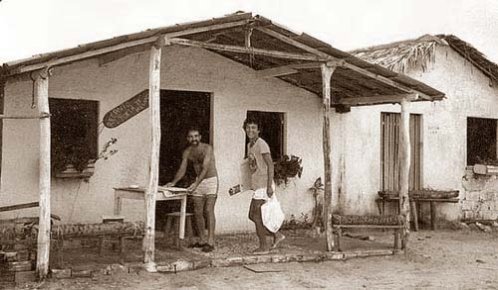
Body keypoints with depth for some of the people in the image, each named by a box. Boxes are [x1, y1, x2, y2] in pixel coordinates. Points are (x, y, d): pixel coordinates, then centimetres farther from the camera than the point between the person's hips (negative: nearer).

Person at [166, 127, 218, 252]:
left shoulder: (207, 148, -16)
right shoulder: (187, 152, 2)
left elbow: (205, 168, -25)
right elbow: (182, 169, 2)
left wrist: (196, 184, -36)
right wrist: (173, 182, -16)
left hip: (210, 181, -6)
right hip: (198, 182, 6)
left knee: (208, 210, -14)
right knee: (198, 212, 5)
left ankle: (210, 241, -15)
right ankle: (202, 240, 15)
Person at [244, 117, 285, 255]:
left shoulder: (261, 144, -12)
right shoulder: (249, 145, 15)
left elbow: (270, 165, -18)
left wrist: (269, 185, -24)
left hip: (264, 185, -9)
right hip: (257, 185, 9)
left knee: (256, 215, -6)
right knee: (252, 215, 10)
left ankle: (264, 246, 4)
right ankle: (276, 235, 18)